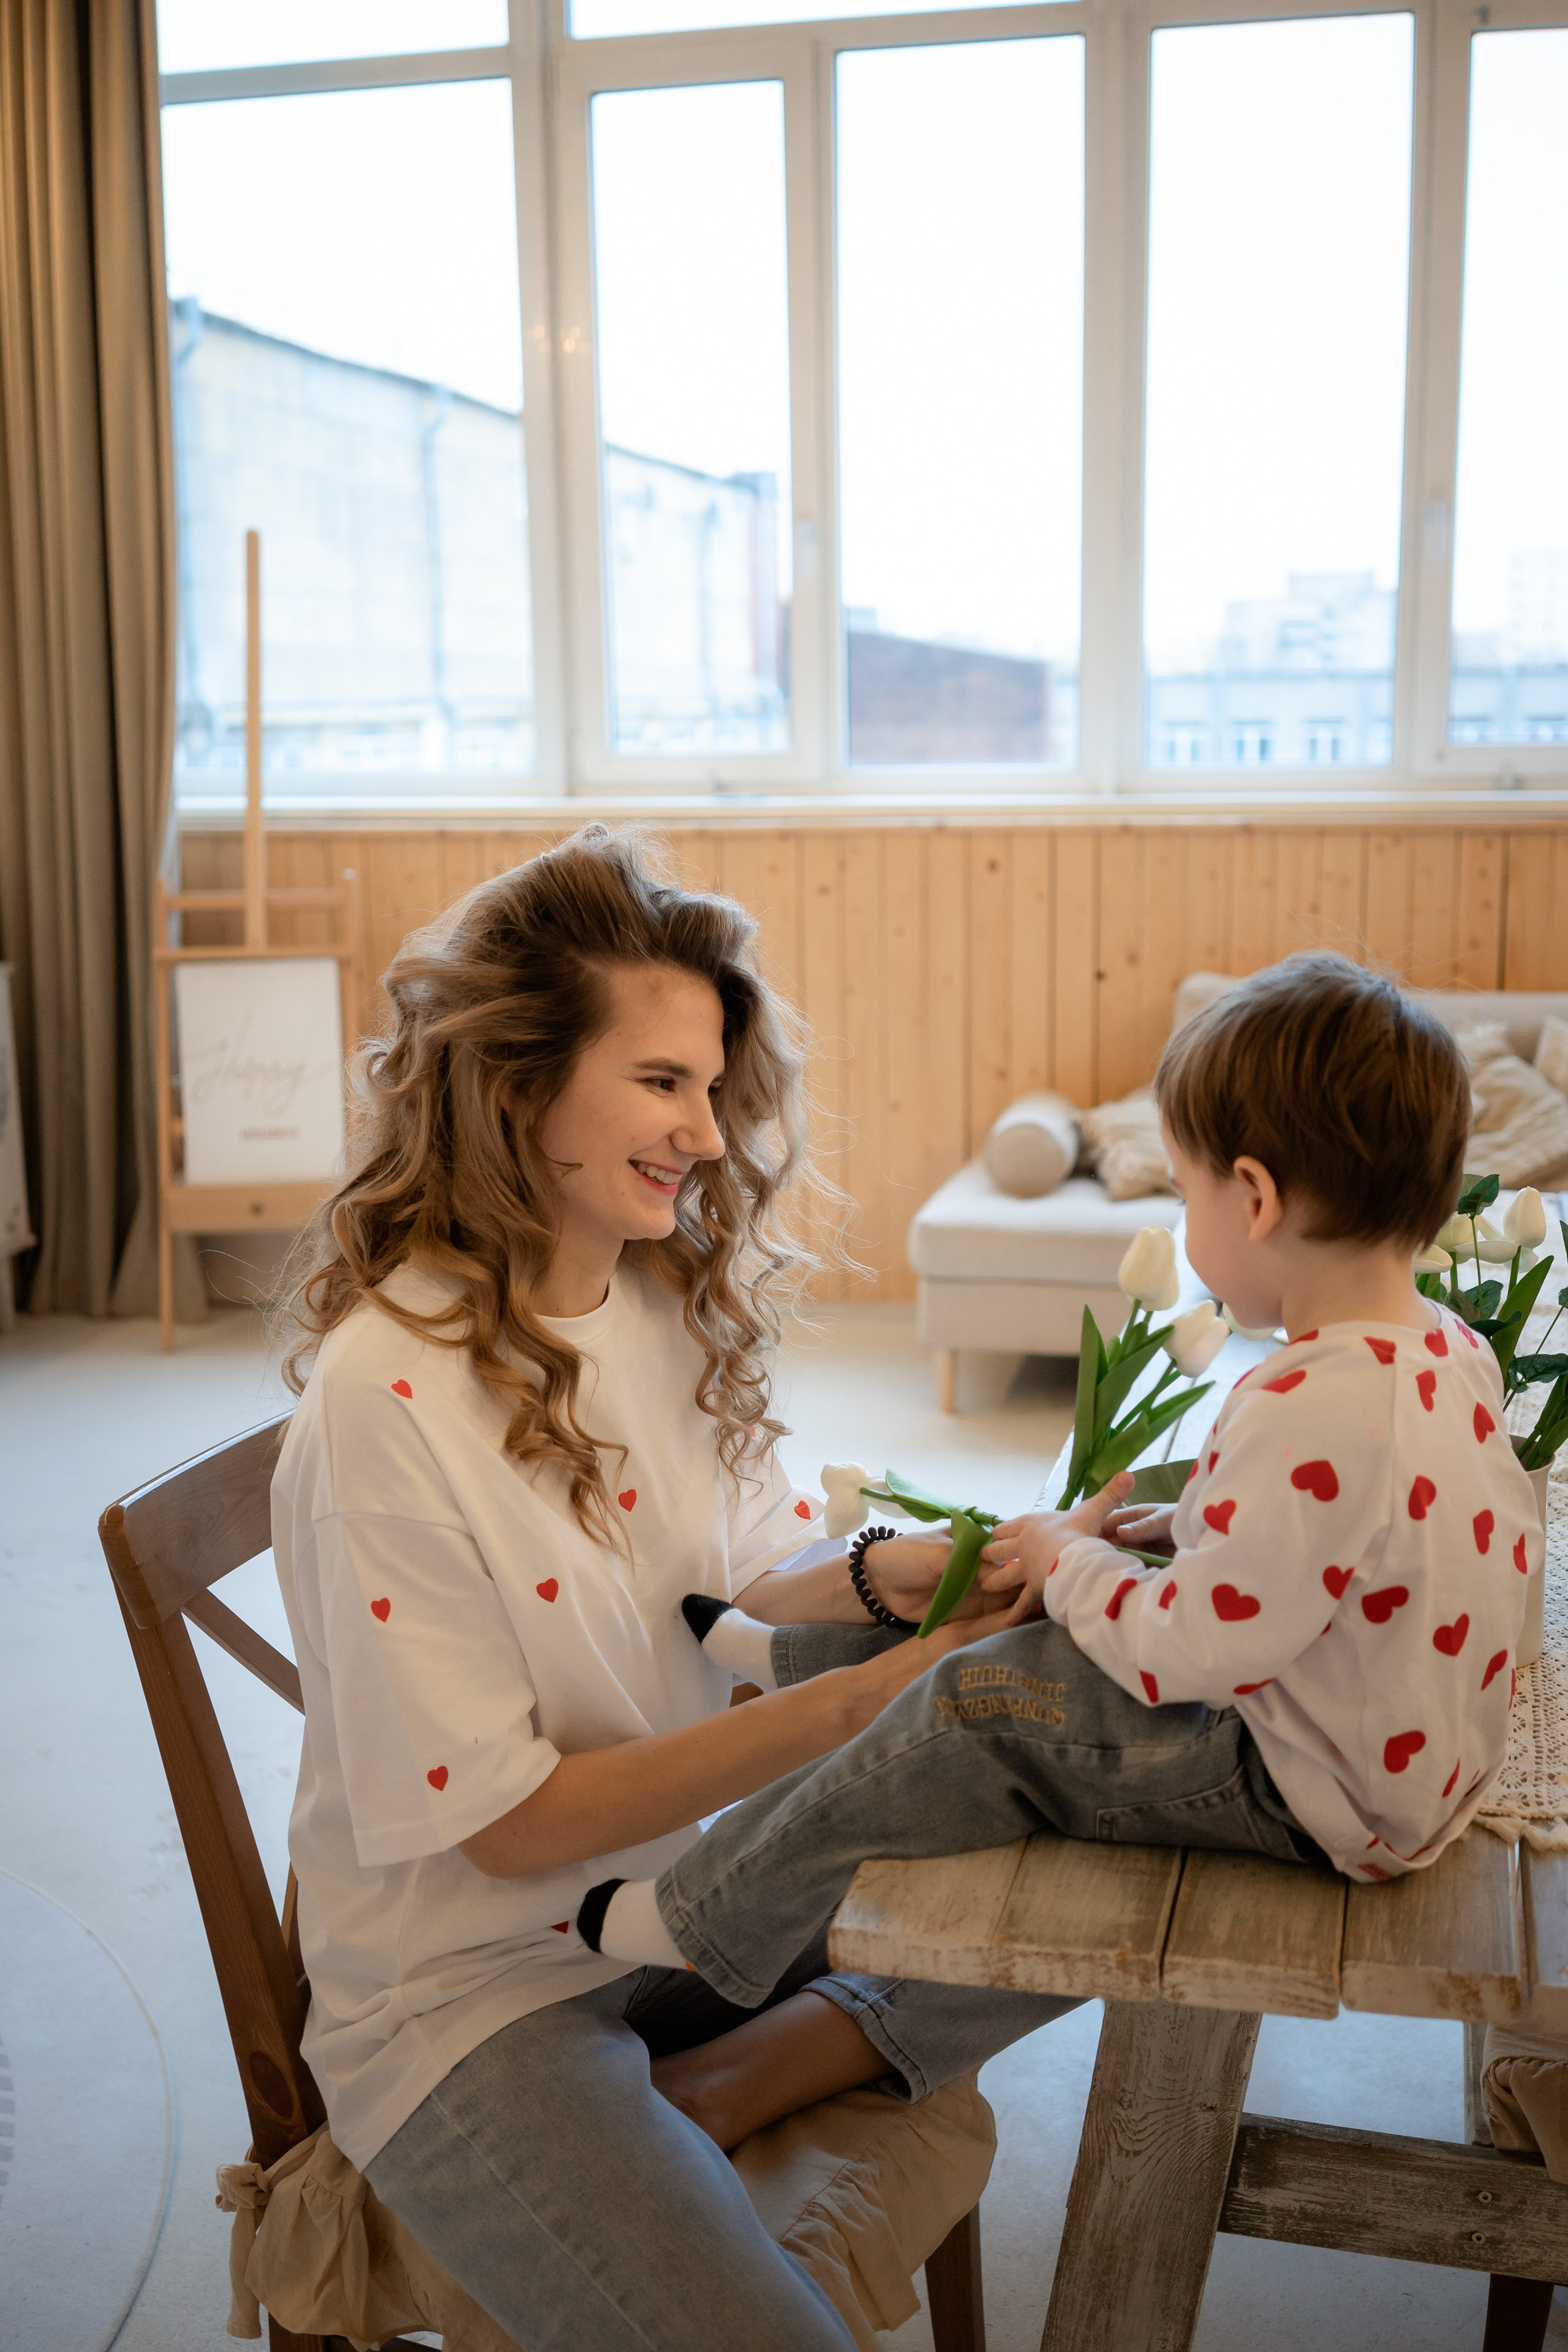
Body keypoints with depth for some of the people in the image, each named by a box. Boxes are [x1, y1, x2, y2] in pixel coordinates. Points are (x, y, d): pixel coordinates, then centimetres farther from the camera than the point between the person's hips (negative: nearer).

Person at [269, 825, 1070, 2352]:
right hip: (478, 1989, -7)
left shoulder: (673, 1296, -1)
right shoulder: (388, 1395, -23)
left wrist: (888, 1577, -15)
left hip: (701, 1871, 7)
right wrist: (866, 1696, -25)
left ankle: (709, 2098, -2)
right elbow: (504, 1822, -20)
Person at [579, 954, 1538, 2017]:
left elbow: (1188, 1648, -28)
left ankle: (703, 1921, 7)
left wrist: (1067, 1560, -10)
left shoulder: (1310, 1413, -35)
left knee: (979, 1711, -9)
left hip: (1320, 1798, -9)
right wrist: (1163, 1530, 4)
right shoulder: (1451, 1348, -3)